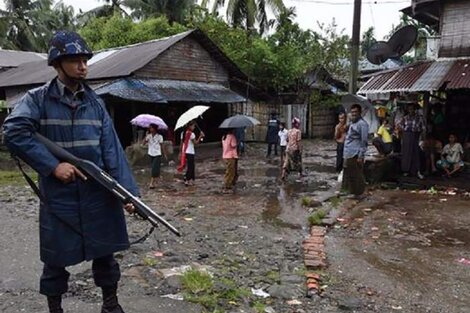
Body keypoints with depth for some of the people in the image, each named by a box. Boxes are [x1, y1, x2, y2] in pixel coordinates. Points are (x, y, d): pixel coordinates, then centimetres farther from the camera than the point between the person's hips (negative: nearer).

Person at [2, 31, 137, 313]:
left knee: (105, 250, 12)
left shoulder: (95, 103, 5)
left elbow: (112, 149, -1)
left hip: (98, 193, 3)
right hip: (58, 195, -2)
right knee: (56, 256, 11)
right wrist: (53, 165, -22)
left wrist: (127, 190, -10)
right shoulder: (37, 99, -3)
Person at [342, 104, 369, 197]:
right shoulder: (352, 123, 17)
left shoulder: (362, 124, -11)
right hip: (348, 154, 9)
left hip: (355, 154, -9)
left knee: (357, 176, -1)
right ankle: (351, 191, 26)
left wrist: (361, 156, -19)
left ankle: (358, 194, 8)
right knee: (348, 174, 15)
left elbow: (364, 141, -15)